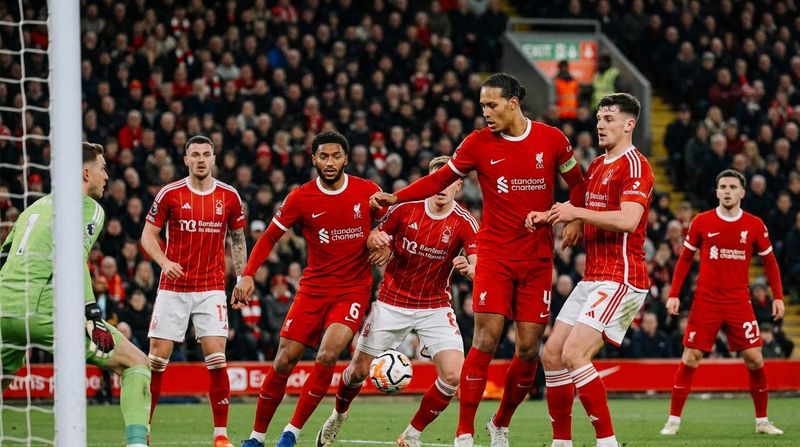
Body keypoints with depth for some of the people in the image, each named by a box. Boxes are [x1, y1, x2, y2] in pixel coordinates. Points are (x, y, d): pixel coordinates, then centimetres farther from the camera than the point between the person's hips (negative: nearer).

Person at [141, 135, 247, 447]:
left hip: (211, 289, 1)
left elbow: (237, 239, 15)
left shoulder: (229, 196, 3)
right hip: (173, 288, -1)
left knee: (216, 359, -9)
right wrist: (164, 261, -17)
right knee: (157, 358, -2)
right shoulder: (170, 194, -3)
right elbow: (148, 235, 1)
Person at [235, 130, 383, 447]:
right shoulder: (301, 198, -4)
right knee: (284, 360, -2)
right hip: (314, 287, 1)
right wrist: (247, 275, -11)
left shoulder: (367, 192, -3)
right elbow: (269, 238, 2)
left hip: (353, 289, -1)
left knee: (327, 355, -22)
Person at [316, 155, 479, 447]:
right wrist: (375, 240, -21)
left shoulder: (464, 223, -13)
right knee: (360, 369, 3)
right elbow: (373, 240, 3)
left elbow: (479, 268, -22)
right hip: (392, 301, 0)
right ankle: (338, 416, 35)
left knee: (453, 374, -18)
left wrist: (468, 268, -46)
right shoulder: (405, 209, -10)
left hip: (435, 307, 0)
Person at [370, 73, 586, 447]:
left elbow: (576, 181, 14)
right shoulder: (478, 143, -2)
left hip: (538, 259, 1)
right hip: (495, 255, -1)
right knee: (486, 340, -13)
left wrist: (574, 219, 2)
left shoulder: (551, 139, 0)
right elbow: (440, 180, 5)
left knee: (529, 349, 0)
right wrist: (395, 197, -6)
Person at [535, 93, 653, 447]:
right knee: (551, 355, 6)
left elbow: (627, 220, -25)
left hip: (620, 279, -10)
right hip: (592, 278, 10)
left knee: (574, 354, -21)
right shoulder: (596, 166, 18)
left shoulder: (634, 166, -11)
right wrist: (547, 218, 12)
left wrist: (576, 212, -18)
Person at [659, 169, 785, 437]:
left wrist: (778, 297, 2)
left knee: (754, 359, -4)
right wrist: (674, 294, 0)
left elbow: (769, 262, 10)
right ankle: (673, 420, 1)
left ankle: (762, 421, 10)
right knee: (691, 357, -5)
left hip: (739, 301, 1)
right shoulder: (702, 222, 0)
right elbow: (685, 259, 7)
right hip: (706, 301, -1)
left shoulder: (755, 225, 2)